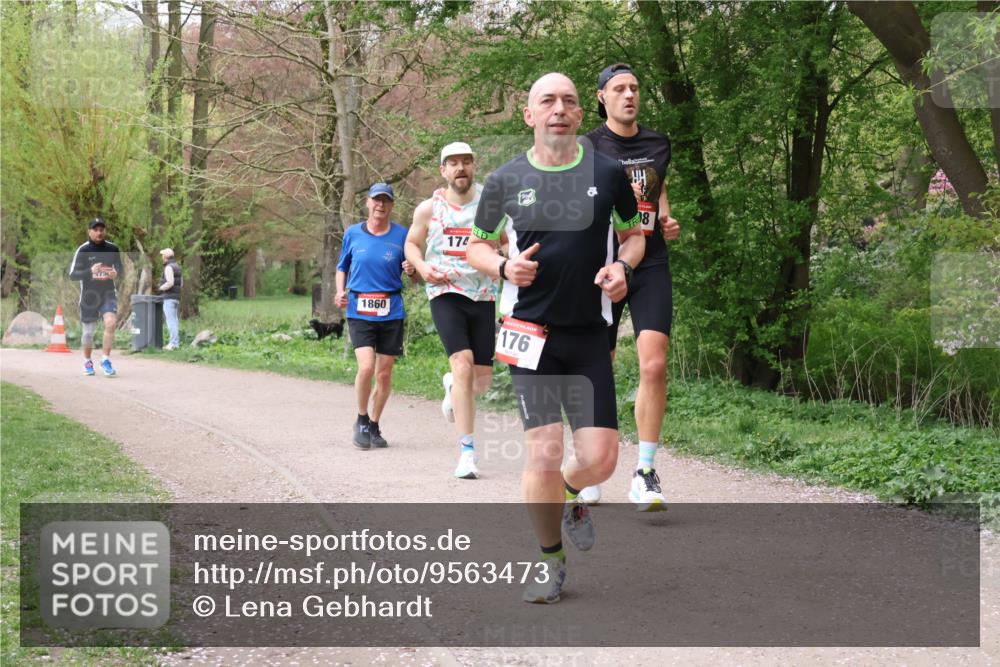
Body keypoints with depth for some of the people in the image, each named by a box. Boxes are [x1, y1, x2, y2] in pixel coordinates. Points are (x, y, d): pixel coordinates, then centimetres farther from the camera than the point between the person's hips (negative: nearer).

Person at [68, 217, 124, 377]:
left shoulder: (113, 249, -2)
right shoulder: (83, 251, -10)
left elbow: (120, 268, 14)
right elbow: (72, 275, -13)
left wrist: (116, 273, -10)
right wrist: (91, 271, -30)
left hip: (108, 293, 1)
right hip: (89, 296, -1)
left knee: (111, 323, -22)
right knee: (89, 331, 8)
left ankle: (105, 359, -9)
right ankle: (87, 361, 34)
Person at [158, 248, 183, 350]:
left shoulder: (169, 267, -13)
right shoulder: (177, 267, 16)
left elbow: (170, 283, -23)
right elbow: (181, 284, 20)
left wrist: (161, 288, -6)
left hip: (169, 297, -9)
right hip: (177, 296, 9)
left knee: (171, 320, -10)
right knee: (175, 320, 10)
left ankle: (173, 343, -14)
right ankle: (176, 342, 10)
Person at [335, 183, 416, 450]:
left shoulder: (402, 235, 3)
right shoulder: (352, 234, 6)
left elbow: (415, 276, 8)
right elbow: (342, 268, 17)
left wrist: (411, 270, -15)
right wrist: (340, 292, -1)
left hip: (391, 312, 1)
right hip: (359, 311, -1)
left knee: (384, 373, 4)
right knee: (366, 367, -17)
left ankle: (374, 425, 23)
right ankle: (361, 421, 5)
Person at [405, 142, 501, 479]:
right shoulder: (429, 208, 3)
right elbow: (411, 243, 16)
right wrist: (423, 267, -4)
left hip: (483, 296, 2)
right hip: (445, 294, -2)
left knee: (482, 379, 5)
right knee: (463, 365, -20)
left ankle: (452, 387, 45)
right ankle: (467, 451, -17)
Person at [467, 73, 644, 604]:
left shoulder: (608, 173, 2)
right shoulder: (506, 180, 2)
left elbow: (633, 234, 16)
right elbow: (477, 245, 14)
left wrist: (621, 266, -5)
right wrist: (504, 267, -8)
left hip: (589, 334, 1)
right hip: (529, 333, -1)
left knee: (599, 459, -5)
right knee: (543, 455, -10)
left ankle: (571, 495, 33)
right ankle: (550, 560, 14)